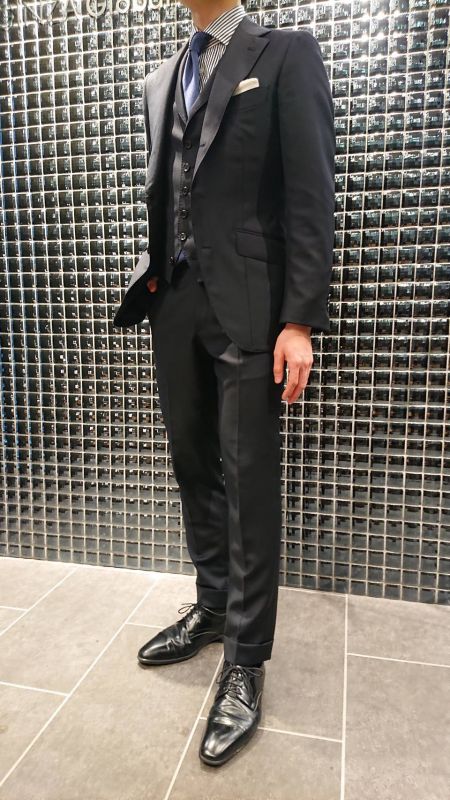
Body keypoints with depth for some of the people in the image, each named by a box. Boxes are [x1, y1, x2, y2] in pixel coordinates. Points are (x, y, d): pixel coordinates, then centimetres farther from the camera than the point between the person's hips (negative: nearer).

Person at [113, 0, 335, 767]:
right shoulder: (160, 80, 21)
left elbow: (311, 194, -6)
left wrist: (299, 320, -15)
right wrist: (152, 278, 9)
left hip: (247, 303, -6)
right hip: (175, 301, 6)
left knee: (250, 483, -2)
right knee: (193, 467, 11)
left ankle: (246, 659, 13)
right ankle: (212, 606, 30)